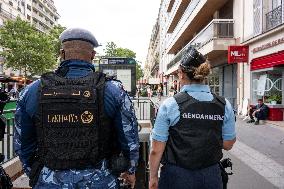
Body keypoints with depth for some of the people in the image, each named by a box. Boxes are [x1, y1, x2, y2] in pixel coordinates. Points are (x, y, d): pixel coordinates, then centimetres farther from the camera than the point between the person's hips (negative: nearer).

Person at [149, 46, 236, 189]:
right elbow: (228, 144, 3)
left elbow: (156, 150, -13)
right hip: (212, 176, 3)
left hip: (177, 177, -2)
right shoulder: (224, 105, -7)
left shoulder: (169, 105, -16)